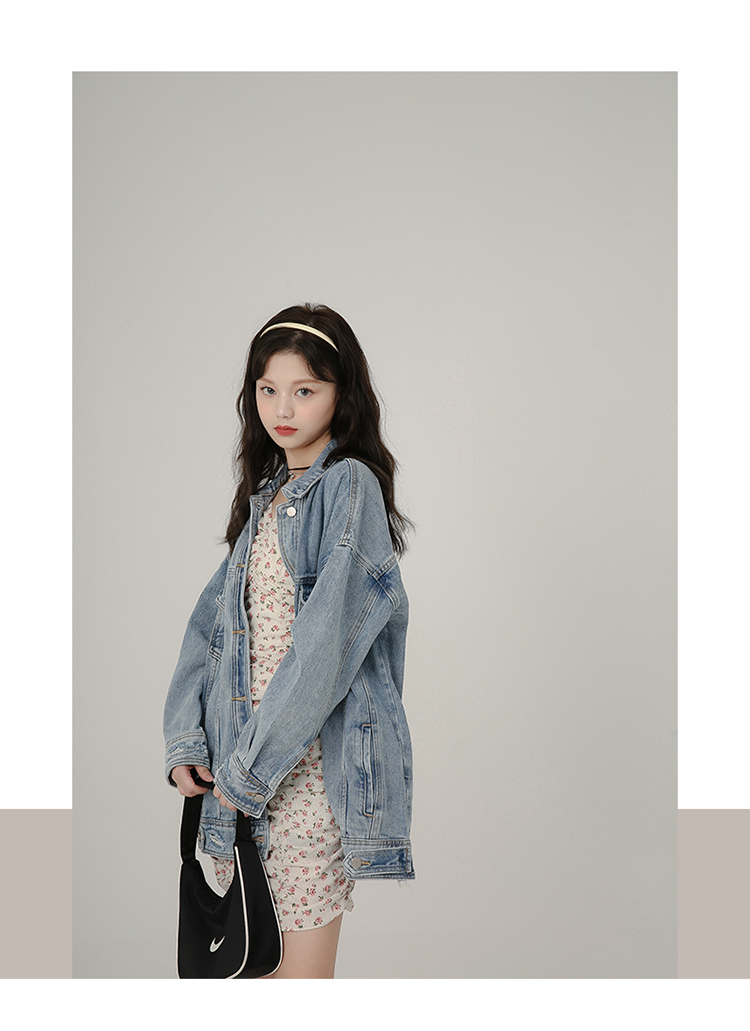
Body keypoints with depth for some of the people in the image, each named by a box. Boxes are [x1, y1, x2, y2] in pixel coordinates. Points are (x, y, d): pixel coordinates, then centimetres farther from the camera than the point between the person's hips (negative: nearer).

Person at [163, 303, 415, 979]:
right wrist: (185, 740, 0)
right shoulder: (266, 493, 16)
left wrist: (253, 766, -15)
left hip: (317, 757, -7)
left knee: (304, 968, -1)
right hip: (248, 752, 7)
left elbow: (328, 642, -17)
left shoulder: (349, 486, -9)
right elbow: (215, 615, 11)